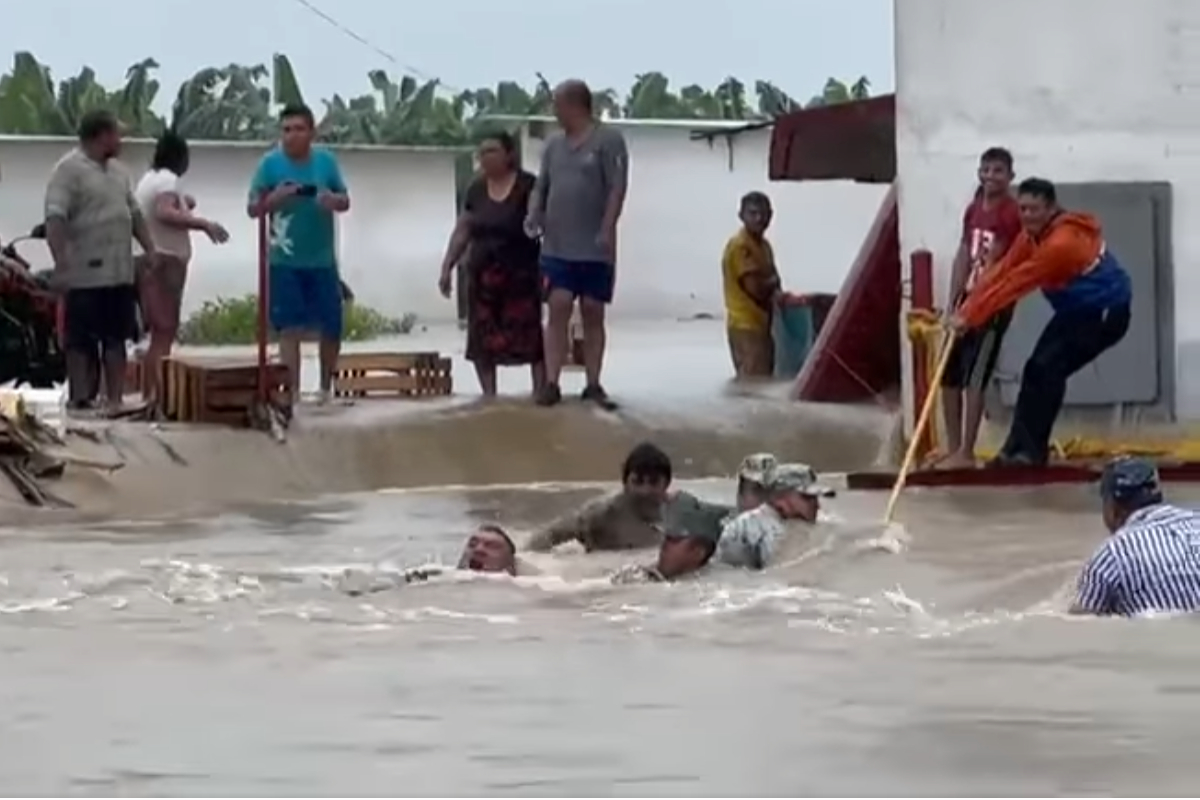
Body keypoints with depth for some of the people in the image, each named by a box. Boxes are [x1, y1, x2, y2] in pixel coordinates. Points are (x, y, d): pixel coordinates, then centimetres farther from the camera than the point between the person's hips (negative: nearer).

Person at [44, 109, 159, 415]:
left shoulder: (118, 170, 16)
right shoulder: (69, 170, -11)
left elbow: (134, 213, 23)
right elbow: (55, 218, -19)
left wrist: (149, 248, 13)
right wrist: (60, 263, -27)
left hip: (120, 273, 8)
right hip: (85, 274, -8)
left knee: (117, 337, 9)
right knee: (81, 339, -1)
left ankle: (115, 398, 13)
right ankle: (79, 397, 3)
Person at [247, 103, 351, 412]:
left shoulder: (326, 160, 0)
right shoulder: (271, 163, -6)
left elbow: (345, 201, 6)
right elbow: (253, 208, -2)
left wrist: (333, 199, -17)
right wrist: (274, 198, -23)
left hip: (322, 261, 2)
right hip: (285, 262, -2)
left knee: (331, 327, 9)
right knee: (290, 328, -4)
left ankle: (326, 387, 29)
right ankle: (293, 393, 0)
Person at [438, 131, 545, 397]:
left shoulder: (527, 186, -6)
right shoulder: (476, 189, 9)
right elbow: (462, 232, 15)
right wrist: (447, 267, 10)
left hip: (520, 273, -5)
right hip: (482, 274, 5)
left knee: (528, 333, -8)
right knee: (483, 336, 3)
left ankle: (540, 391, -4)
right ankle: (488, 394, 10)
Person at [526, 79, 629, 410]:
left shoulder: (608, 140, -4)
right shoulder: (553, 144, 13)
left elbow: (617, 188, -9)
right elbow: (541, 187, 17)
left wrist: (607, 230, -18)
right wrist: (534, 215, -2)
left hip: (595, 249, -3)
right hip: (556, 246, 3)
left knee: (593, 314, 3)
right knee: (558, 308, -5)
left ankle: (593, 385, 8)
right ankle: (551, 383, -7)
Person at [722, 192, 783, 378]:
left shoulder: (763, 245, 14)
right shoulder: (740, 246, -17)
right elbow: (755, 287, -22)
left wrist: (776, 294, -3)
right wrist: (773, 282, -3)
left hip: (761, 324, 10)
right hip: (746, 326, -10)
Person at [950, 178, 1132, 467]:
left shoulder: (1062, 242, -31)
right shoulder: (1031, 235, 0)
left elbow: (1017, 283, -30)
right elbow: (1001, 271, -5)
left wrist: (972, 317, -27)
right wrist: (966, 310, -15)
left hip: (1105, 313, -10)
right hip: (1075, 310, 10)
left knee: (1047, 369, -16)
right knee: (1037, 369, 8)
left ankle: (1031, 449, -10)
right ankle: (1019, 448, 14)